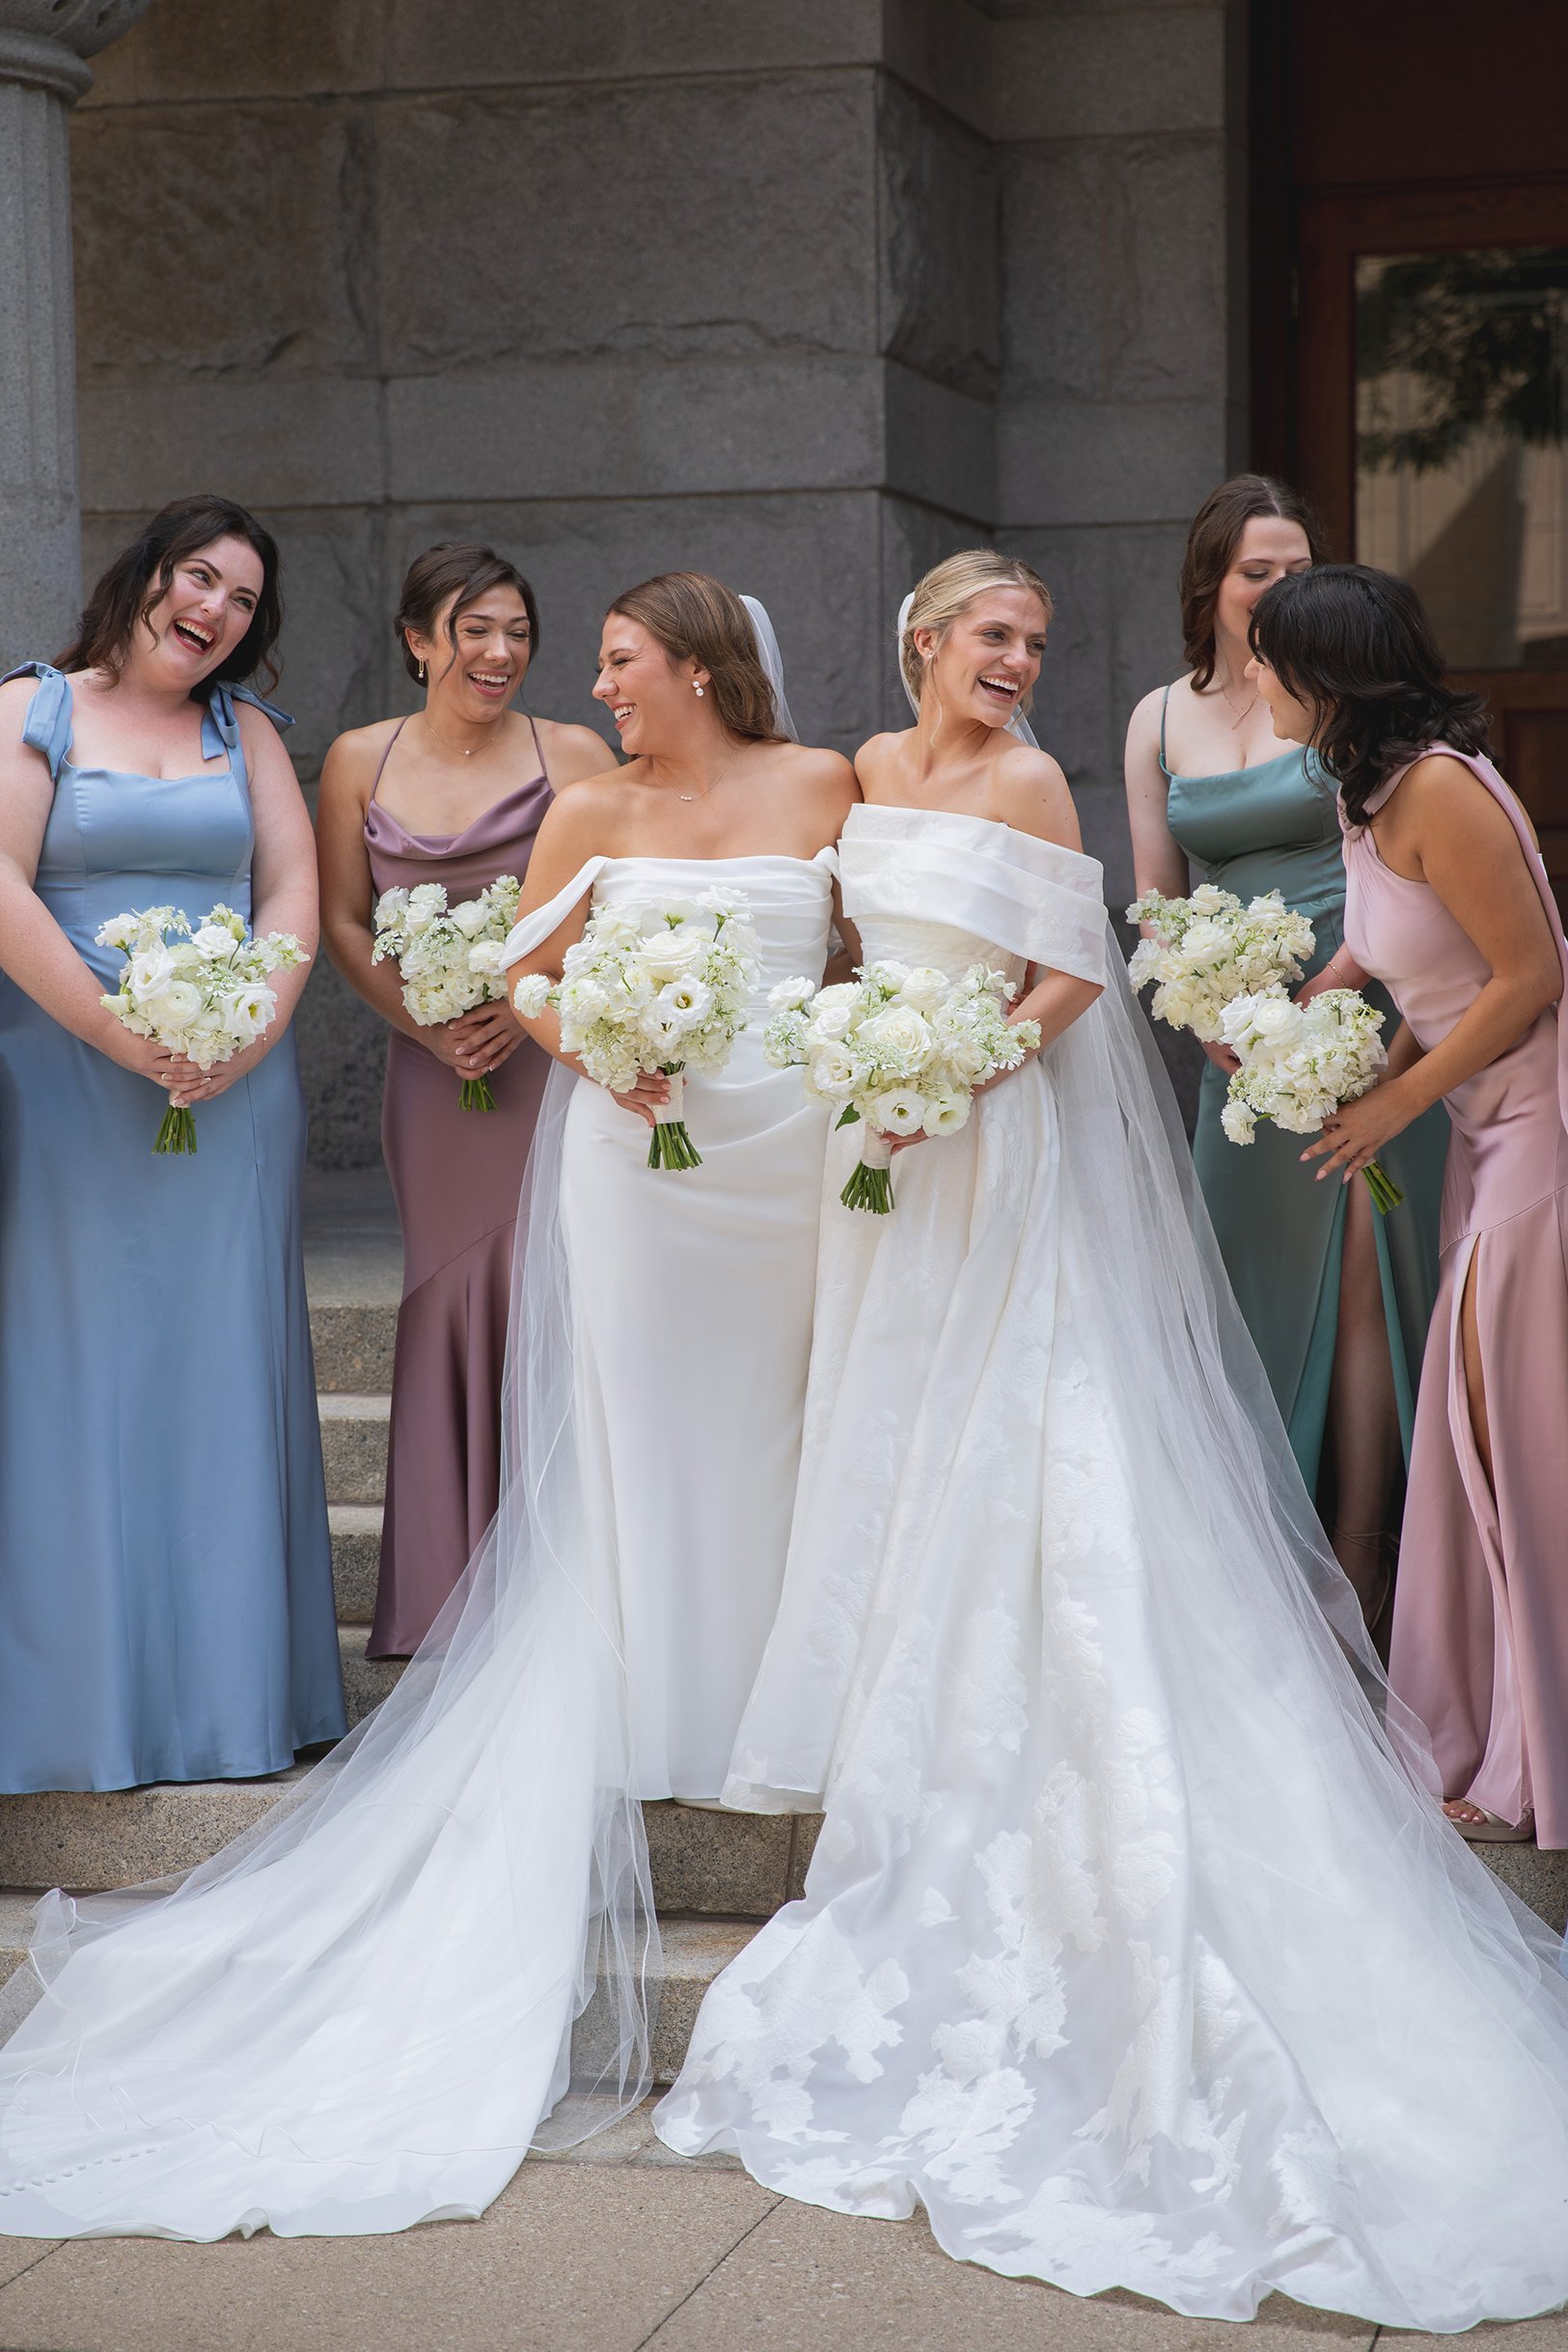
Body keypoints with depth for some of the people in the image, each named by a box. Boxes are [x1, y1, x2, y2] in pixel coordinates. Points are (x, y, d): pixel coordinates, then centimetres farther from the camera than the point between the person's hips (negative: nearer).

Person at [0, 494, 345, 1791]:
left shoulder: (247, 731, 14)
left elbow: (295, 889, 7)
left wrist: (249, 1029, -10)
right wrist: (120, 1033, -14)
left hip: (234, 1090, 3)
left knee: (224, 1374, 4)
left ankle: (236, 1694, 10)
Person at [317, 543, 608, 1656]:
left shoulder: (573, 755, 0)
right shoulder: (361, 761, 7)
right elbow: (343, 923, 7)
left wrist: (528, 1004, -14)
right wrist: (428, 1025, -6)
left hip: (553, 1062, -2)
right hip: (431, 1070, 2)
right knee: (447, 1301, 5)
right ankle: (448, 1599, 12)